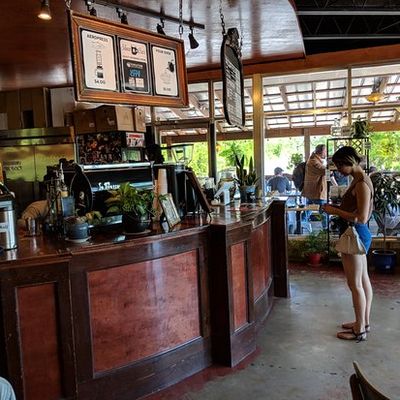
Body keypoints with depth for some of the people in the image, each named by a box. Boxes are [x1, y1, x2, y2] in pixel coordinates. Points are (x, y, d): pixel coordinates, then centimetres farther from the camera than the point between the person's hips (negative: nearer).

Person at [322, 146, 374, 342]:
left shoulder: (361, 183, -20)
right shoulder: (359, 179, 10)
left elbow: (361, 217, -25)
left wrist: (335, 211, -18)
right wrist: (336, 207, 5)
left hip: (355, 235, -10)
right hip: (359, 234, 10)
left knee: (355, 284, 0)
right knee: (363, 280, 18)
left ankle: (359, 330, 12)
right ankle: (364, 322, 31)